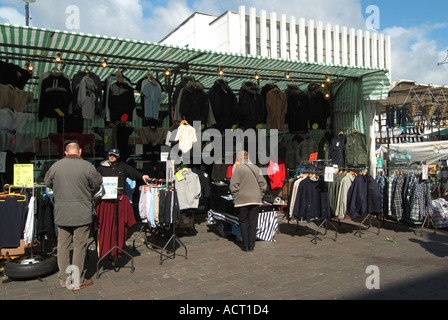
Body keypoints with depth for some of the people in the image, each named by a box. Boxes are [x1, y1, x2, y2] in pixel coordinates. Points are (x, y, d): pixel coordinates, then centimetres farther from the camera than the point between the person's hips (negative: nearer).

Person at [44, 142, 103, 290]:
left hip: (61, 213, 3)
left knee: (63, 245, 14)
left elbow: (48, 183, 14)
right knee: (79, 246, 5)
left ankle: (63, 279, 25)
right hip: (82, 213, -3)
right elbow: (97, 185, -1)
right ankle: (77, 281, 14)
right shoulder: (88, 166, -11)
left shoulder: (56, 166, -1)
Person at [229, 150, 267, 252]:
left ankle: (246, 246, 9)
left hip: (243, 200, -3)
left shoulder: (238, 169, -7)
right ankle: (251, 245, 13)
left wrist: (235, 197, 1)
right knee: (253, 223, 9)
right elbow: (263, 184, 6)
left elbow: (233, 185, -10)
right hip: (255, 200, 3)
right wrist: (260, 195, 15)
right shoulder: (256, 168, 4)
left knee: (243, 222, 8)